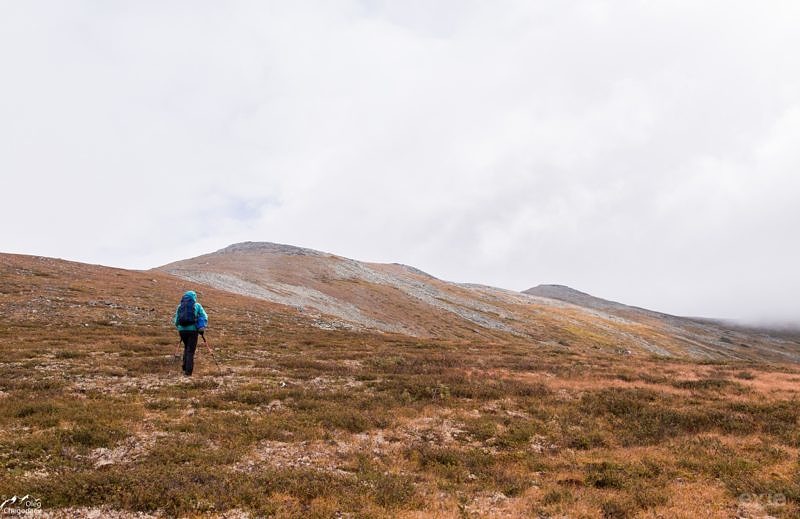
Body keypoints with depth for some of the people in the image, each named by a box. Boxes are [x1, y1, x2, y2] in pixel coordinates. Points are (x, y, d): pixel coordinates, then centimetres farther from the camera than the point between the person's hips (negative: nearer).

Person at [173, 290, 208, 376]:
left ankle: (185, 368, 19)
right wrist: (202, 327, 4)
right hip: (193, 330, -3)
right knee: (191, 350, 2)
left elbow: (176, 321, 13)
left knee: (186, 348, 23)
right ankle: (188, 371, -3)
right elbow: (204, 317, -4)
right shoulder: (197, 306, 4)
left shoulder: (180, 307, 13)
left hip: (182, 330, 3)